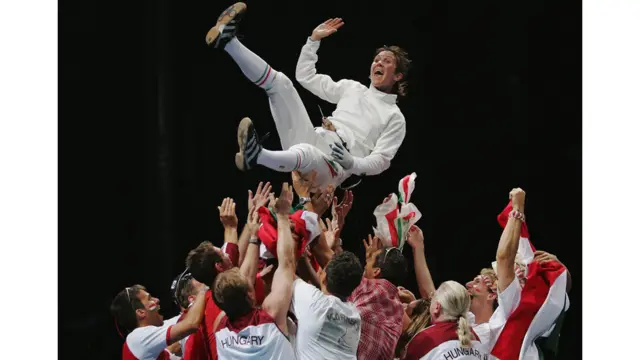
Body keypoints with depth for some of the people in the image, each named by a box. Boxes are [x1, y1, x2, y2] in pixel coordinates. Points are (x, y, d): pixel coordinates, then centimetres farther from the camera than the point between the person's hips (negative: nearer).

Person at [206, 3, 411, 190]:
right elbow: (306, 76, 29)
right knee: (279, 82, -7)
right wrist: (314, 39, 22)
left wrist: (351, 163, -21)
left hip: (332, 167, -6)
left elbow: (380, 161, -2)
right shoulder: (352, 88, 26)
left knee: (304, 153, -44)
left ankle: (256, 155, -71)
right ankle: (227, 40, -21)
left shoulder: (395, 118, 10)